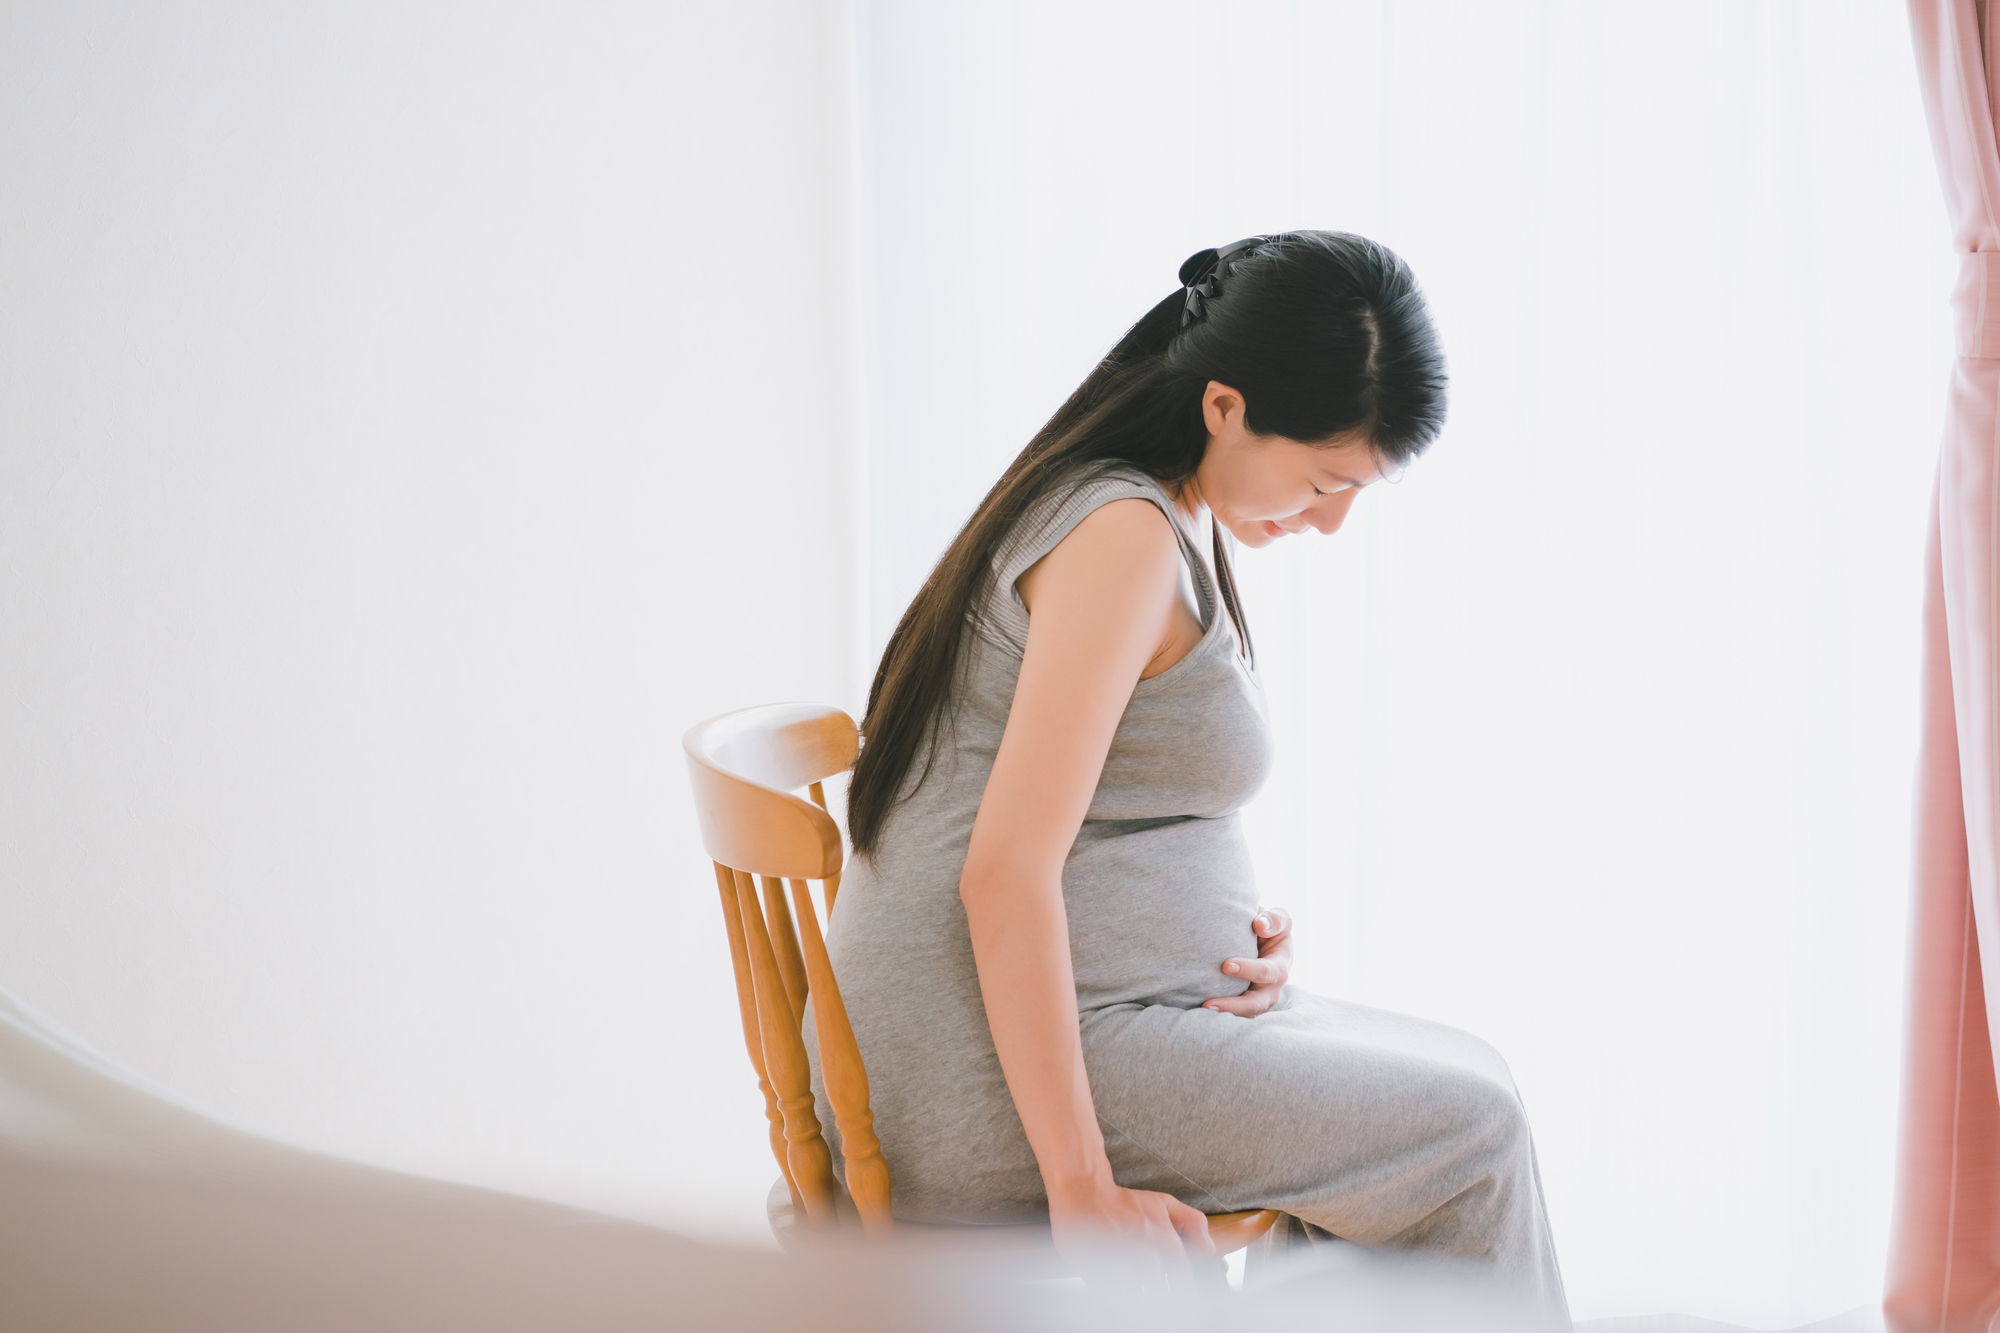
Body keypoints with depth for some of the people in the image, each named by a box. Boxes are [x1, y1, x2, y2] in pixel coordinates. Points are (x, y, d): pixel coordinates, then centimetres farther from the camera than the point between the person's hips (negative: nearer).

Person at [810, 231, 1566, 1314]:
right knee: (1473, 1135, -8)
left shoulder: (1160, 521, 14)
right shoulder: (1125, 534, -18)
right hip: (997, 1086, -10)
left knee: (1462, 1080, 11)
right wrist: (1083, 1192, -22)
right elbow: (1005, 871, -24)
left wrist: (1233, 937, 2)